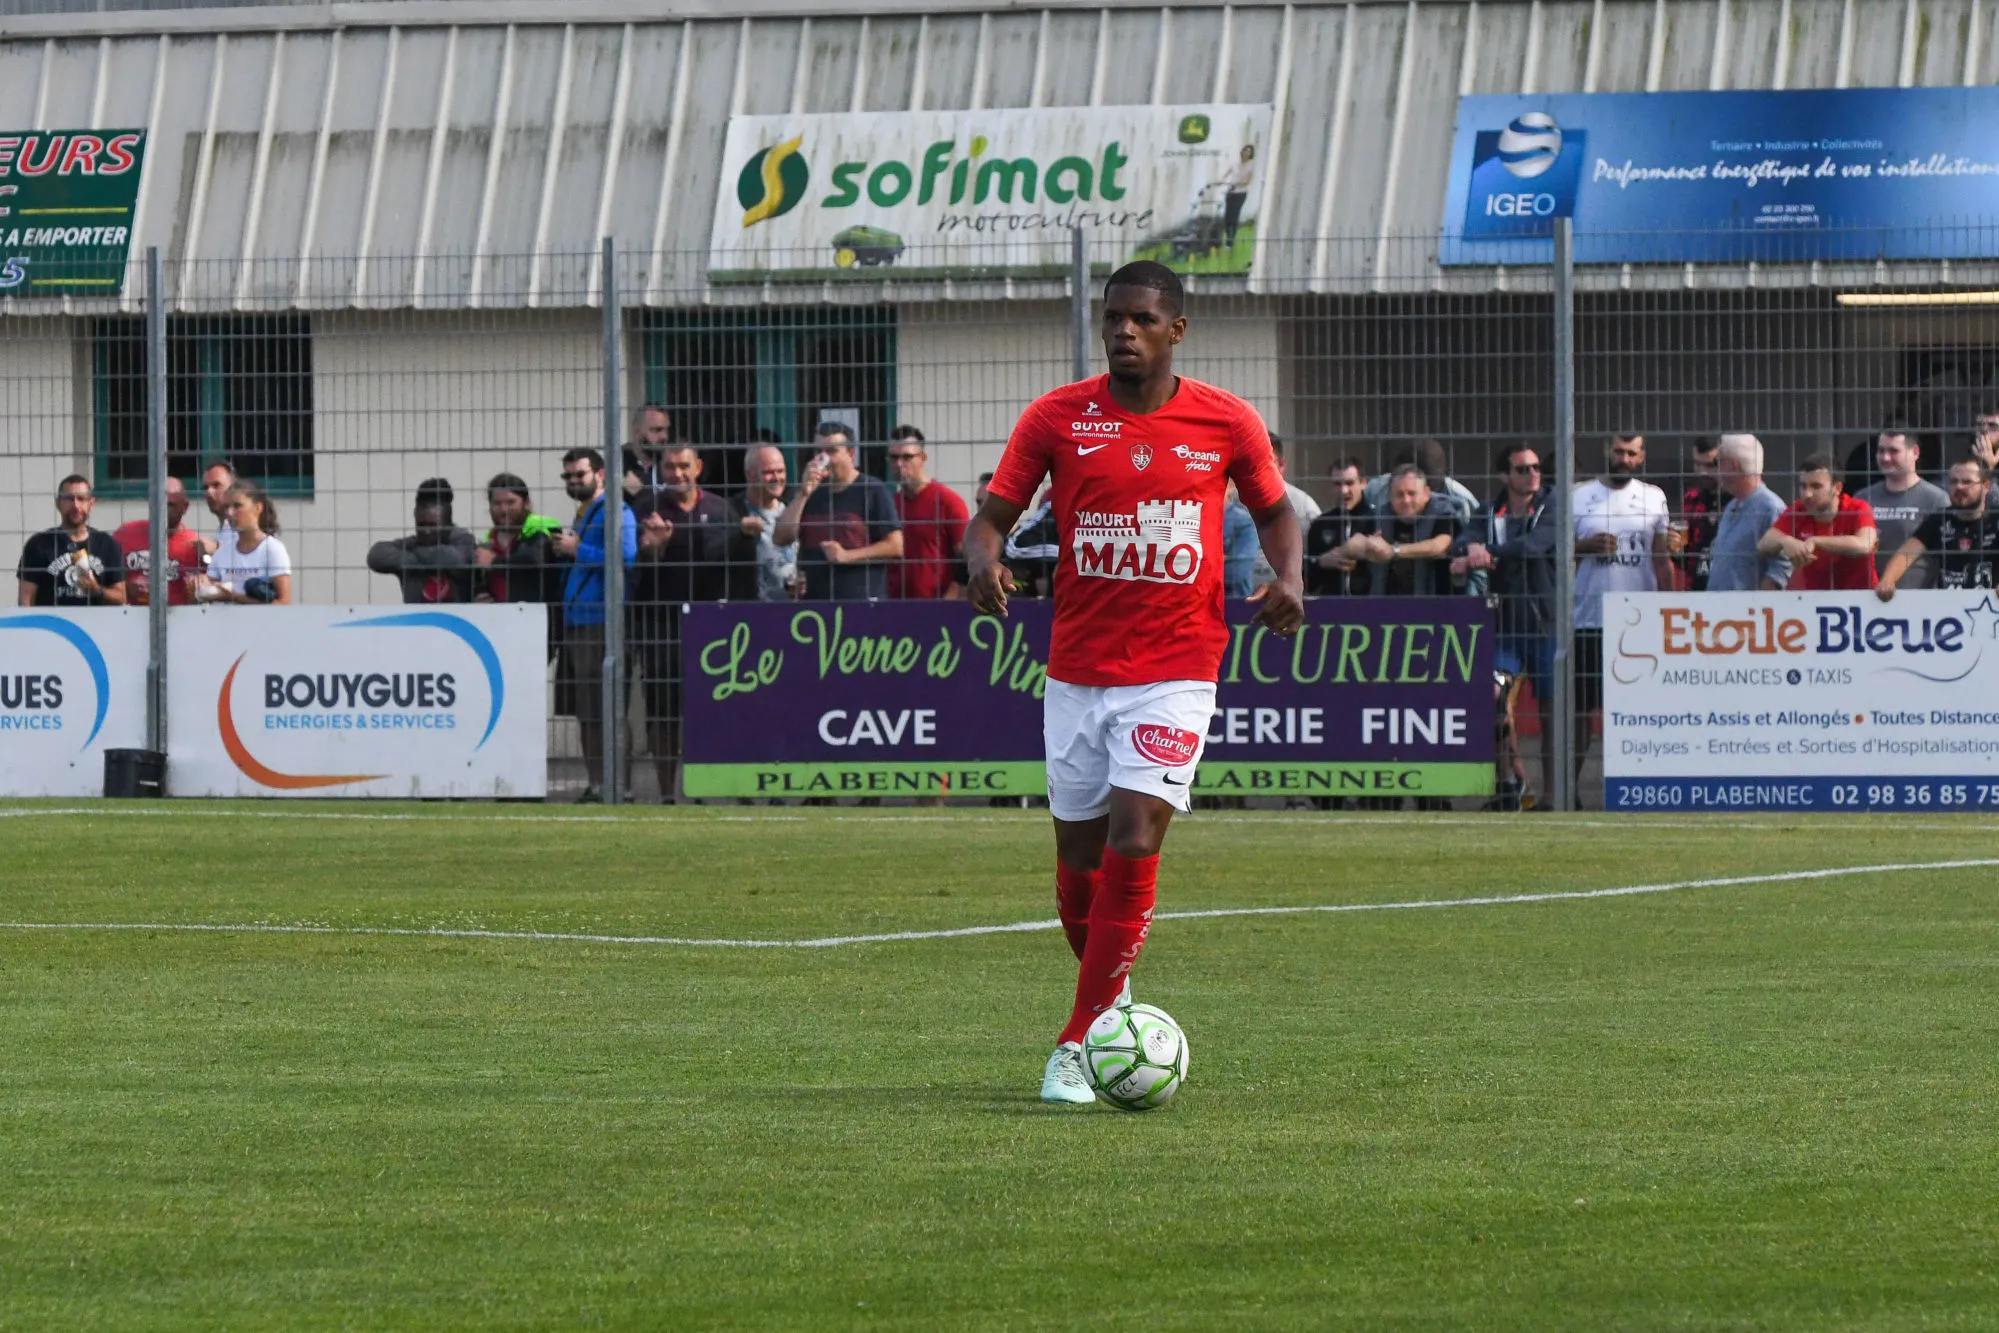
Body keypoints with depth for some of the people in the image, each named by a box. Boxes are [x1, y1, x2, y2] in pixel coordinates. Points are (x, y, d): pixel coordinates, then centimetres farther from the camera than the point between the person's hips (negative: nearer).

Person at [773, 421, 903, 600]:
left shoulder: (873, 491, 1)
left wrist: (847, 556, -12)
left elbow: (895, 546, -4)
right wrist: (804, 493, -3)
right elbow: (782, 538, 6)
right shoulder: (811, 494, 16)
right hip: (812, 603, 5)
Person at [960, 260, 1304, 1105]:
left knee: (1133, 840, -15)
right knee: (1079, 860, 6)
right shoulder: (1057, 418, 0)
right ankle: (1108, 1000, 32)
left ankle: (1078, 1045, -11)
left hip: (1175, 669, -2)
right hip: (1078, 669, 2)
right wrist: (983, 560, -20)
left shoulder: (1227, 424, 0)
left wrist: (1288, 577, -5)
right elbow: (994, 513, 3)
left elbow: (1274, 512, 15)